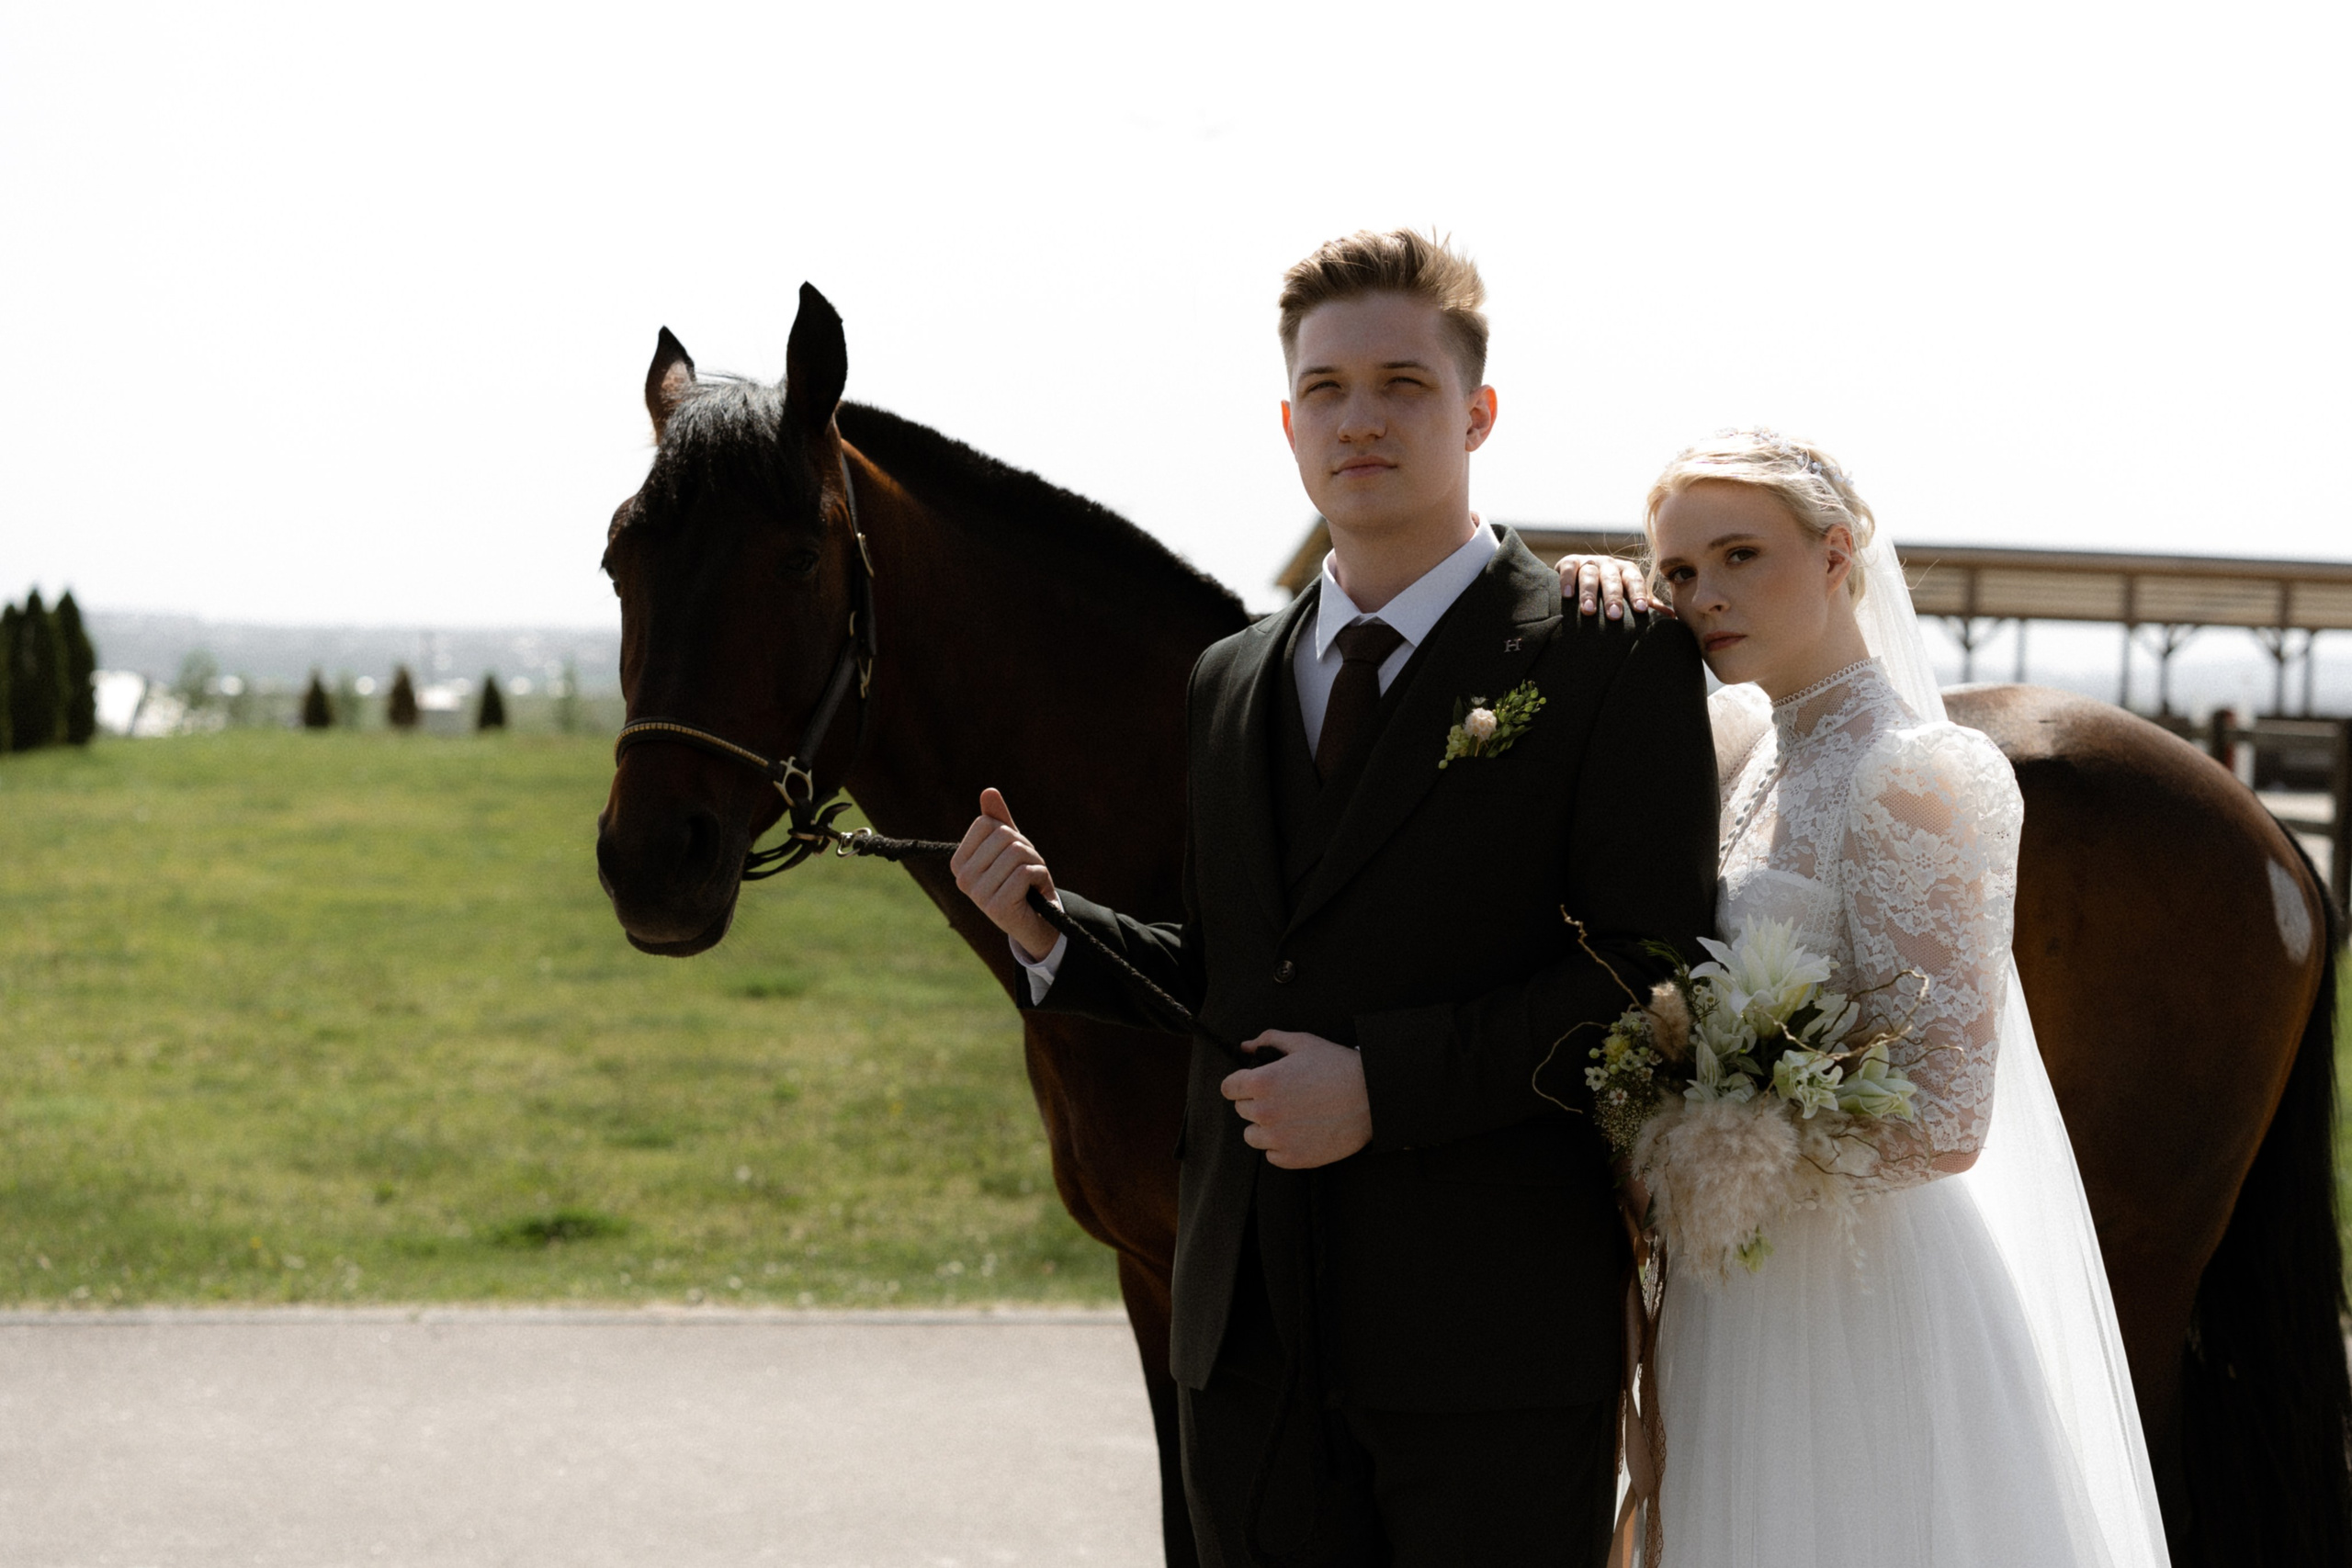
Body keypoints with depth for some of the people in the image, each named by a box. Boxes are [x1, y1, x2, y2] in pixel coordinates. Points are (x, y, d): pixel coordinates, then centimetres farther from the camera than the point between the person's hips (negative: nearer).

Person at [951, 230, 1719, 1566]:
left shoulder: (1614, 659, -5)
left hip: (1491, 1322, -6)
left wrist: (1384, 1083, -19)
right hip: (1251, 1328, 6)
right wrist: (1054, 927, 1)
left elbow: (1652, 975, -13)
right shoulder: (1232, 681, 16)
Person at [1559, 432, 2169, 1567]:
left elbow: (1942, 1124, -21)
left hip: (1857, 1297, -8)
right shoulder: (1749, 740, 5)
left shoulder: (1914, 774, -18)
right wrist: (1595, 598, -1)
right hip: (1738, 1292, 8)